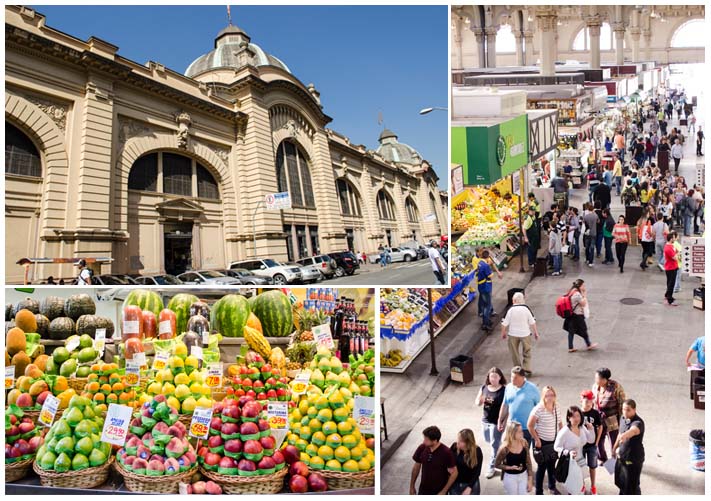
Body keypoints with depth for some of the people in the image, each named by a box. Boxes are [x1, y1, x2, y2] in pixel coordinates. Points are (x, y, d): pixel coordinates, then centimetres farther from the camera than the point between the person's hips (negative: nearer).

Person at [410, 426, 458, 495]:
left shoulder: (446, 452, -22)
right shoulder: (422, 448, -11)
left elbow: (454, 473, -14)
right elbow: (416, 467, 3)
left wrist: (444, 491, -15)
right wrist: (412, 486, 8)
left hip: (439, 492, -3)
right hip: (424, 490, 3)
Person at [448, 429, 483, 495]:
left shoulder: (477, 451, -19)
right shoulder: (454, 447, -15)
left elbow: (477, 472, -13)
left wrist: (469, 487, -17)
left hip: (471, 484, -2)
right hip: (455, 483, 2)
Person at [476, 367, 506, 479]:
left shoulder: (504, 390, -17)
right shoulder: (484, 387, -3)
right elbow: (477, 403, 3)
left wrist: (502, 422, -19)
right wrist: (481, 400, -20)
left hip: (497, 422, -6)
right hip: (485, 419, 6)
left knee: (494, 445, 4)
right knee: (488, 440, 23)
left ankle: (492, 467, 19)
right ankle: (501, 450, 51)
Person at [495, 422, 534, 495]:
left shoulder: (524, 443, -11)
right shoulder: (505, 448, -22)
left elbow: (528, 462, -1)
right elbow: (497, 465, -9)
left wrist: (530, 480, -1)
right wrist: (511, 467, -23)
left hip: (523, 475, 4)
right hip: (510, 477, -3)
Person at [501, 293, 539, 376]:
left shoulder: (510, 310, -12)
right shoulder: (526, 309, -9)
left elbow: (504, 323, -8)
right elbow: (532, 322, -2)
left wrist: (503, 333, 7)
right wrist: (535, 332, 11)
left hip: (513, 334, -1)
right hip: (525, 333, 1)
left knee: (514, 353, 14)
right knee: (526, 352, 14)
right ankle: (527, 370, 9)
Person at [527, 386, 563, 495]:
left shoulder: (557, 408, -2)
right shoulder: (538, 409, -22)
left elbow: (560, 423, 11)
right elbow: (530, 426, -17)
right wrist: (536, 440, -16)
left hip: (554, 441, 6)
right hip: (541, 441, -6)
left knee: (552, 465, 19)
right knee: (542, 466, 3)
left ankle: (552, 487, 41)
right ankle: (539, 492, 18)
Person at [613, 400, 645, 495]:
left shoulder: (638, 422, -28)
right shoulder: (623, 418, -3)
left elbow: (633, 430, -52)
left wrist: (625, 435, -73)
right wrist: (615, 448, 23)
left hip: (633, 459, -8)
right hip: (621, 457, 8)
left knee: (632, 486, 3)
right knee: (619, 480, 26)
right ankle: (623, 495, 52)